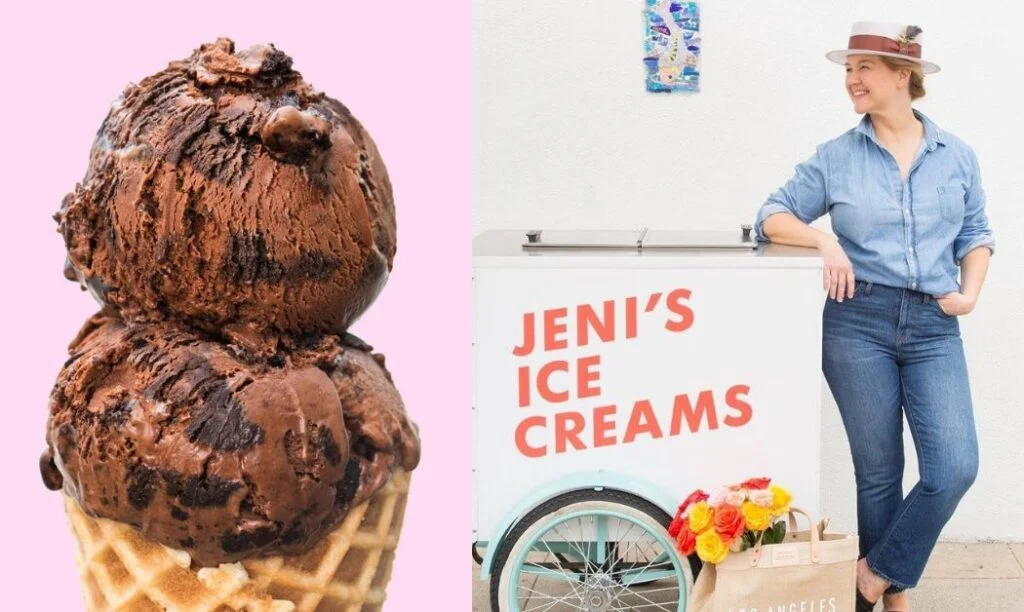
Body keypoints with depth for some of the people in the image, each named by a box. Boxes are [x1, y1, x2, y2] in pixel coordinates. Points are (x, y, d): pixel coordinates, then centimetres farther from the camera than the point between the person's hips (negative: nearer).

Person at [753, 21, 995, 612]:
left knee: (955, 468, -12)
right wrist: (824, 240, -13)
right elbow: (773, 216, 5)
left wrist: (971, 291, -3)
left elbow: (976, 235, 15)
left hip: (934, 327, 1)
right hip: (859, 323, -1)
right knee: (879, 472, 6)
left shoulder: (957, 156, 7)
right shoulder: (836, 157, 3)